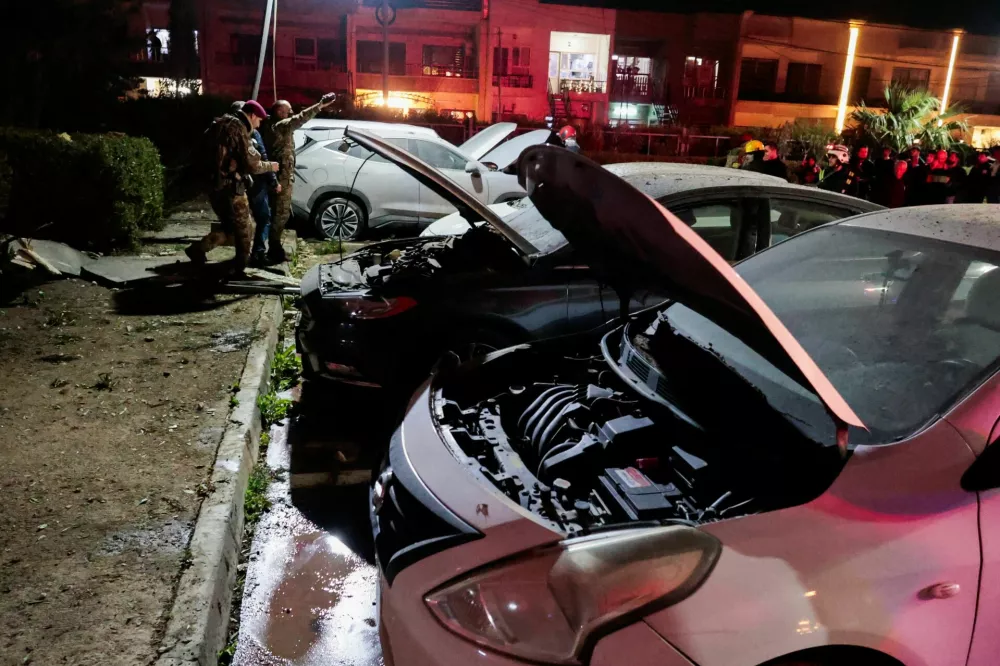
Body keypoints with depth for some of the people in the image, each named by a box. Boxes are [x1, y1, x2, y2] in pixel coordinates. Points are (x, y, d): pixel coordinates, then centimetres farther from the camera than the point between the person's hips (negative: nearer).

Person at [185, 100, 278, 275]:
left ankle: (197, 249, 8)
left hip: (216, 185, 9)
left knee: (230, 228, 18)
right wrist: (270, 166, 0)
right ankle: (240, 269, 12)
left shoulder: (223, 124, 14)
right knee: (242, 230, 5)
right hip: (230, 187, -9)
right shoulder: (238, 129, -15)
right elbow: (251, 165, -16)